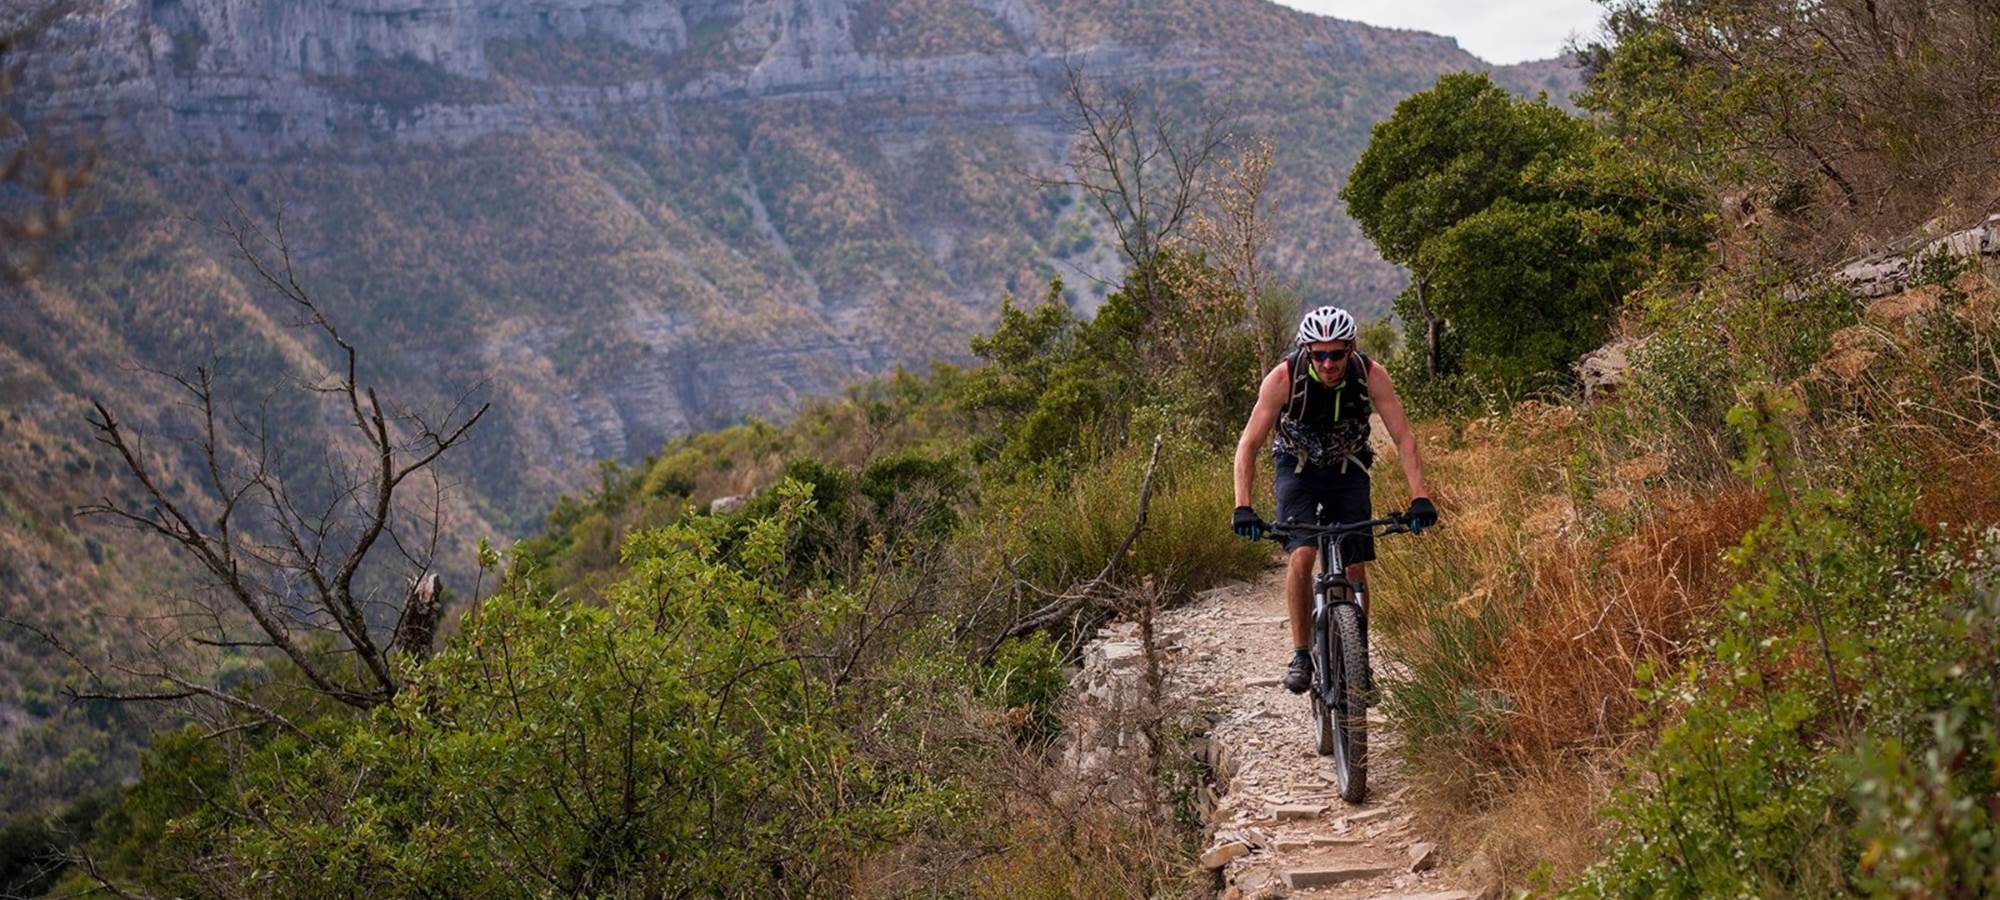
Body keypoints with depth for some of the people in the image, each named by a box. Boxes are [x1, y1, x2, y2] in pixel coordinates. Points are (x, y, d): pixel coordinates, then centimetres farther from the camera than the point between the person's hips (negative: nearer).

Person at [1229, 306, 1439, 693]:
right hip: (1298, 469, -1)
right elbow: (1249, 444, -28)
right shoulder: (1284, 378, -28)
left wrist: (1420, 497, -36)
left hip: (1348, 470, 1)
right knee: (1301, 556, -22)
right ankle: (1301, 654, -9)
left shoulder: (1371, 375, -25)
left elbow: (1404, 438, -23)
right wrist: (1242, 506, -40)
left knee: (1355, 570, -4)